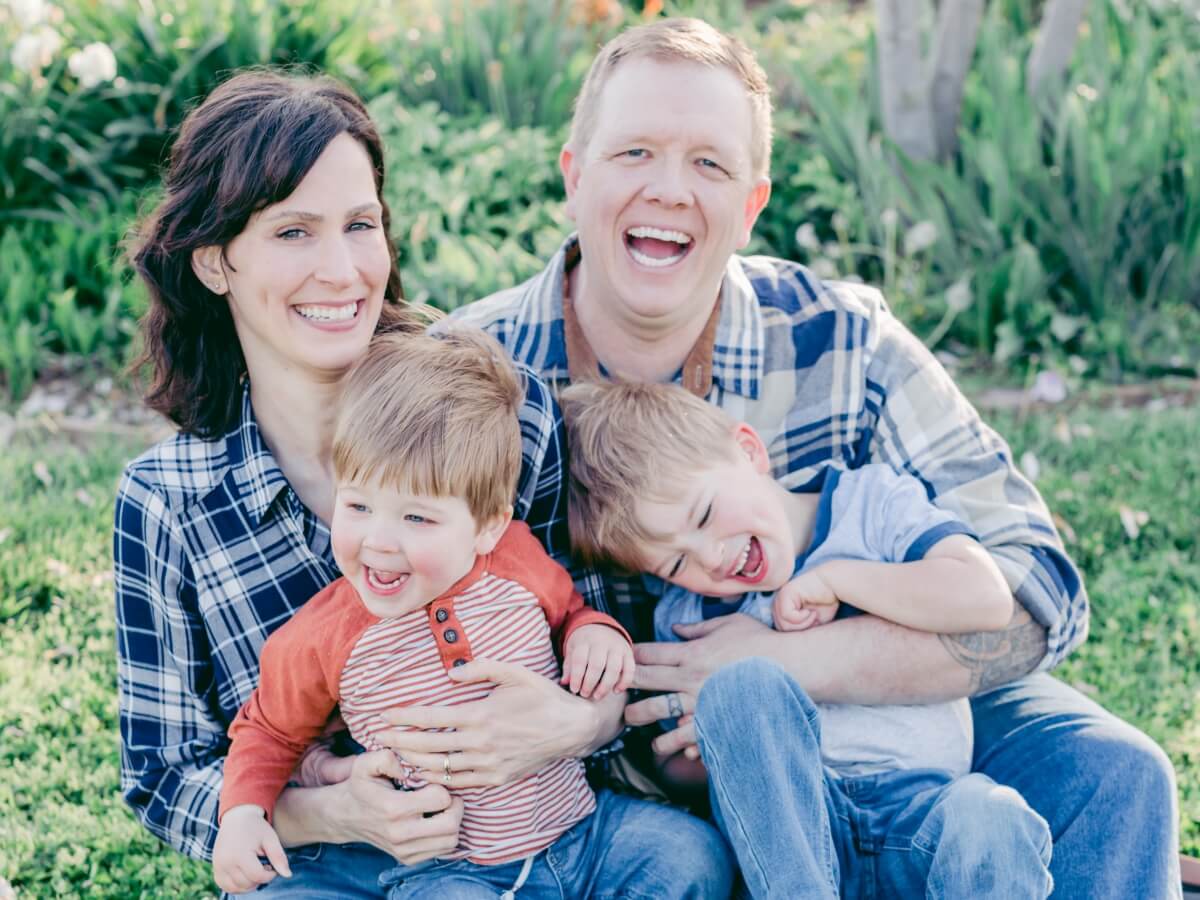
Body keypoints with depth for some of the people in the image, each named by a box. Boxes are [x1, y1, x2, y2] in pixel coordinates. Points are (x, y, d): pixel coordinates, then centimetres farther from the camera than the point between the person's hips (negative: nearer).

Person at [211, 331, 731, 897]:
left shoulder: (518, 561, -2)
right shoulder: (319, 641, -7)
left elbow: (568, 610, 21)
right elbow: (269, 733, 11)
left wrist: (596, 634, -2)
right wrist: (243, 812, -7)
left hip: (581, 829, 3)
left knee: (693, 854, -17)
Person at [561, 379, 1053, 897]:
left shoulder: (870, 503, 4)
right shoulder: (683, 617, 12)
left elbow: (988, 600, -12)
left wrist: (834, 577, -9)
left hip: (922, 806, -1)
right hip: (793, 828, 2)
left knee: (989, 819, -36)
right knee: (740, 686, -28)